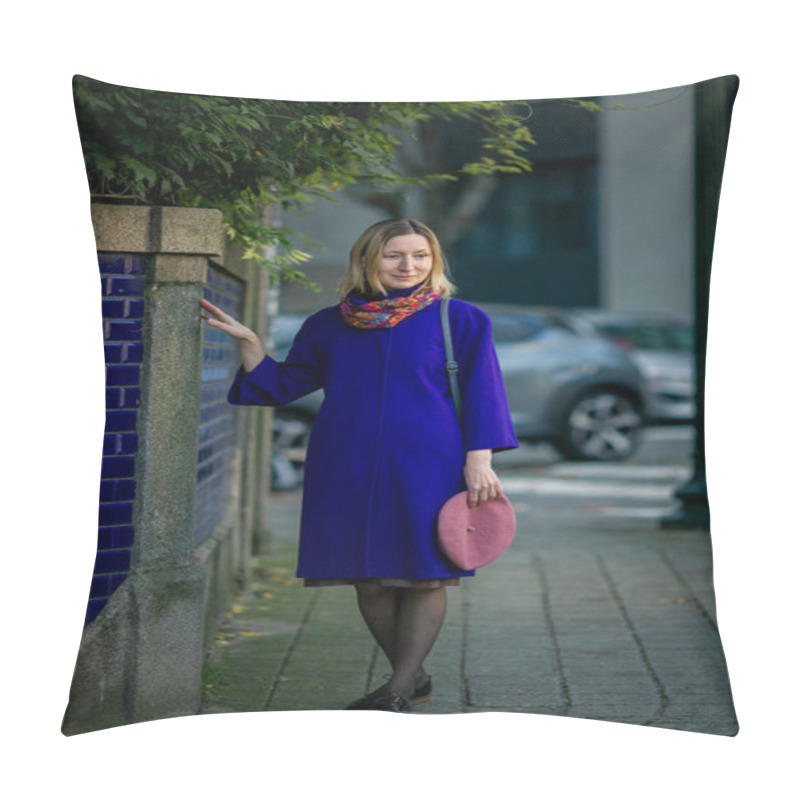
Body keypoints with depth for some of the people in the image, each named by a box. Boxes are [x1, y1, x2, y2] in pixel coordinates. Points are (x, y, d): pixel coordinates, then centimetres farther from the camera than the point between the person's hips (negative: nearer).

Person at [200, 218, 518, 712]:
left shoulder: (460, 320, 2)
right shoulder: (329, 326, 10)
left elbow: (480, 393, 0)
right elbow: (282, 385, 17)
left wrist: (479, 460, -9)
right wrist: (248, 341, 4)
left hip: (426, 469, -3)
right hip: (348, 472, 3)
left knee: (424, 578, -4)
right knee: (369, 580, 5)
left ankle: (399, 691, 4)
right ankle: (413, 678, 21)